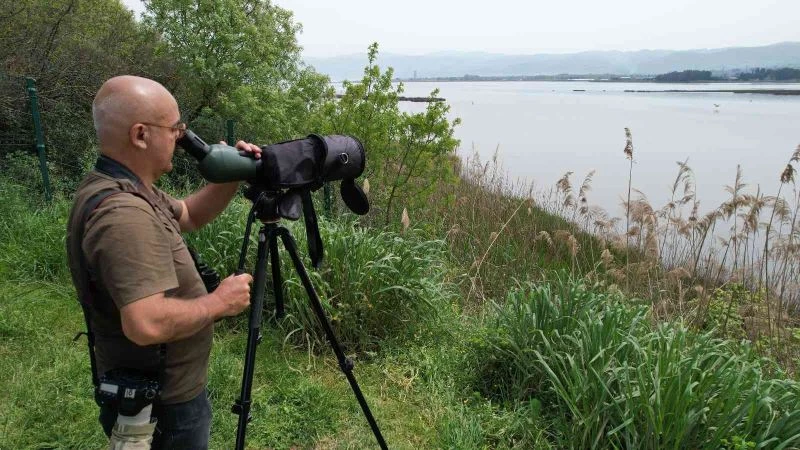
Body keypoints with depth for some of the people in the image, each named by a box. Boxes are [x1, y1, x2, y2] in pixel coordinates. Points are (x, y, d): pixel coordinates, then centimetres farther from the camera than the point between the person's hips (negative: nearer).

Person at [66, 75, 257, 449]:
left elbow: (188, 216, 16)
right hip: (161, 405, -9)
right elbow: (146, 324, -40)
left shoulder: (126, 190, 0)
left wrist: (232, 178, 0)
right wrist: (219, 302, -24)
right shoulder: (123, 212, -32)